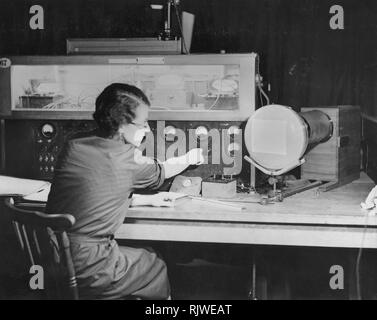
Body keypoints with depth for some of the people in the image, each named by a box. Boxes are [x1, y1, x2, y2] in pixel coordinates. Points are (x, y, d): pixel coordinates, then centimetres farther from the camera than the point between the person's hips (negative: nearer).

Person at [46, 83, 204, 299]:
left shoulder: (73, 148, 6)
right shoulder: (128, 158, -10)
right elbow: (163, 171, 12)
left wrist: (147, 200, 24)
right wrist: (190, 158, 33)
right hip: (87, 268, -7)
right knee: (157, 268, 18)